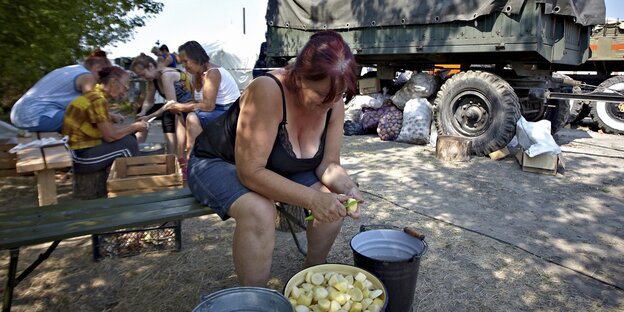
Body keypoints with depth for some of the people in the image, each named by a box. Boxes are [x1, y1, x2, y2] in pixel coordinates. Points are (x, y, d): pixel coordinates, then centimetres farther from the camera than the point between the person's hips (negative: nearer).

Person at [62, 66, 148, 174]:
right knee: (128, 143, -13)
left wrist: (133, 125, 3)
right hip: (80, 156, -9)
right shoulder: (98, 99, -20)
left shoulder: (95, 95, 8)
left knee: (128, 136, 7)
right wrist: (135, 127, -8)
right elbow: (110, 136, -21)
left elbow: (109, 128, 11)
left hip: (82, 150, 9)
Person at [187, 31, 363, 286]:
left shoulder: (334, 104, -15)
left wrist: (347, 187, -29)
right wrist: (311, 199, -41)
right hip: (218, 163, -5)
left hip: (279, 169, 6)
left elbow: (328, 163, -8)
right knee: (260, 211, -35)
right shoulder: (267, 92, -34)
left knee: (333, 202, -13)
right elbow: (250, 172, -36)